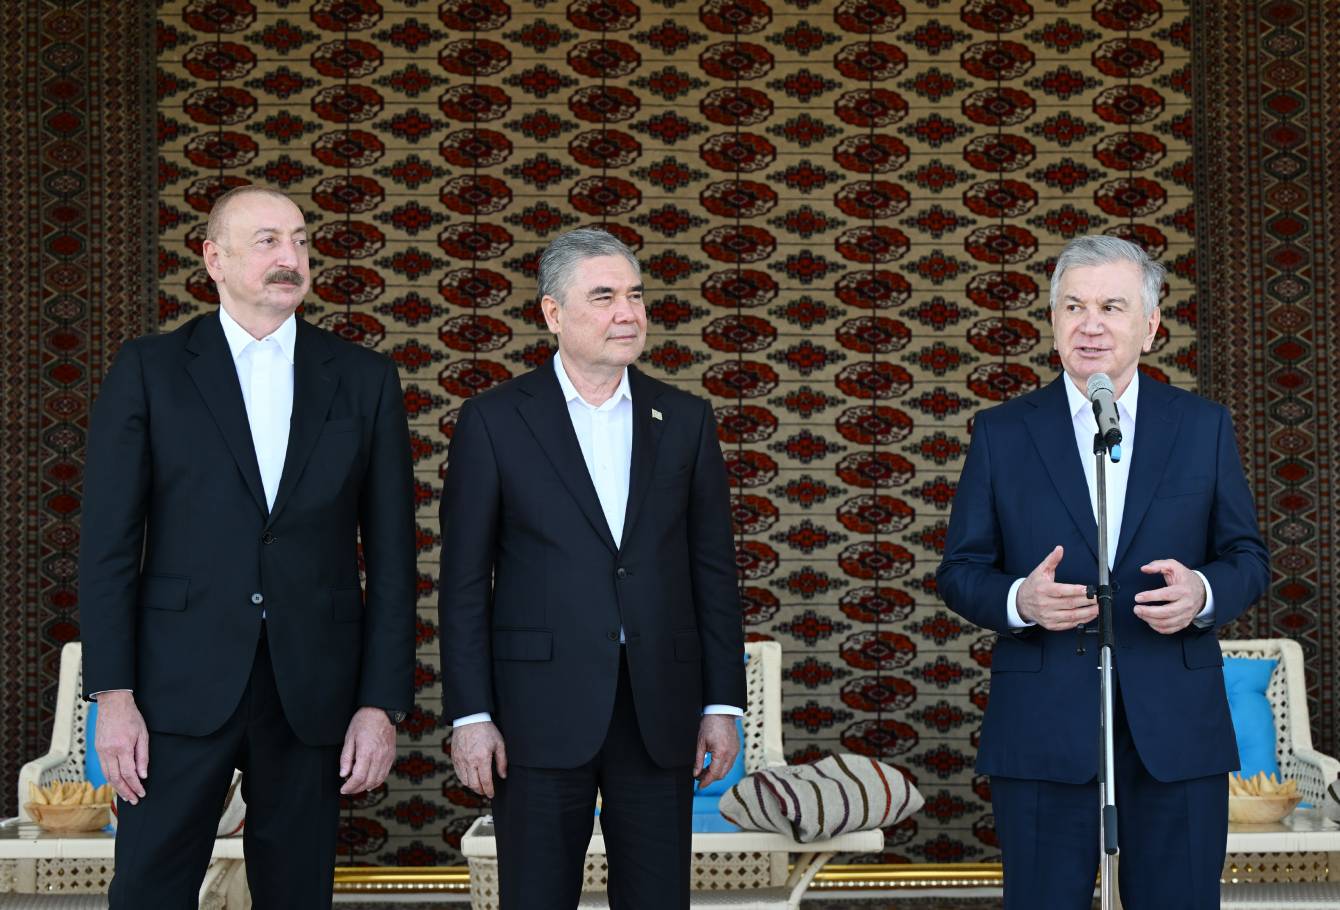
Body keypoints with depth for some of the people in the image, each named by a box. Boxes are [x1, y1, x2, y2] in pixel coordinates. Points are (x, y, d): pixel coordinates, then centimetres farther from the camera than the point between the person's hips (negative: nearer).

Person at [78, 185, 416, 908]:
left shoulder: (365, 380, 7)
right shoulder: (148, 371, 3)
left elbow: (391, 555, 5)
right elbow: (108, 544, -1)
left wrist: (382, 704, -1)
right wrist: (113, 695, -8)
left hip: (312, 694, 2)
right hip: (181, 685, -1)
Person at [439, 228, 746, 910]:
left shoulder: (685, 420, 8)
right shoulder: (494, 420, -1)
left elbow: (713, 570, 8)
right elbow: (464, 583, -1)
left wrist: (722, 704, 4)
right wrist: (469, 715, -6)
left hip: (660, 712, 3)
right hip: (542, 712, -2)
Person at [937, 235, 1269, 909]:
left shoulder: (1203, 426, 8)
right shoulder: (1000, 433, 5)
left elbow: (1247, 557, 10)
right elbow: (959, 571, 5)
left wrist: (1205, 593, -13)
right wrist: (1018, 600, -16)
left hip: (1176, 730, 1)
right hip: (1042, 731, -1)